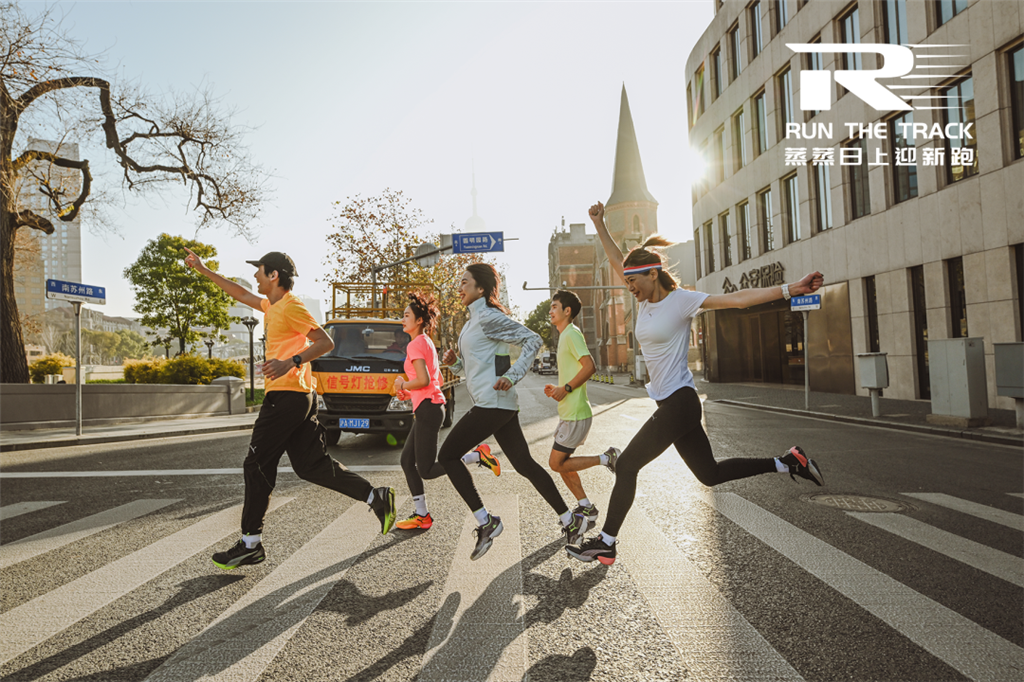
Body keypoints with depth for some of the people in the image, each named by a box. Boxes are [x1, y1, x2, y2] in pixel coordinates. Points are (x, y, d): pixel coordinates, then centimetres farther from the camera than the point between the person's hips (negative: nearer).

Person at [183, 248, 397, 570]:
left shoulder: (291, 307, -11)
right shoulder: (272, 305, 19)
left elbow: (325, 341, -16)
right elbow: (242, 295, 34)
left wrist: (291, 362, -28)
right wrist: (204, 271, 37)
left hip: (286, 396, -10)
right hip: (298, 397, 10)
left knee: (256, 466, -1)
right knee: (311, 465, 10)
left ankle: (250, 543, 8)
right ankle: (376, 497, 12)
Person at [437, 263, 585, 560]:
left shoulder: (488, 317, -10)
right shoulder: (473, 319, 19)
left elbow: (532, 340, -15)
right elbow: (471, 364, 25)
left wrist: (512, 376, -21)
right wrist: (454, 360, 5)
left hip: (493, 403, -10)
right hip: (499, 405, 10)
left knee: (447, 456, -3)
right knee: (524, 463, 11)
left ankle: (485, 522, 0)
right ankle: (570, 520, 18)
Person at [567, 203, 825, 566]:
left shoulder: (680, 300, -12)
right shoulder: (645, 299, 8)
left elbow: (737, 299, -18)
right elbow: (617, 262, 17)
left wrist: (789, 289, -27)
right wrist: (599, 224, 14)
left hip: (679, 403, -8)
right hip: (670, 404, 8)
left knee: (627, 465, -4)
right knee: (710, 473, 14)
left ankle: (605, 542, 8)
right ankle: (788, 462, 22)